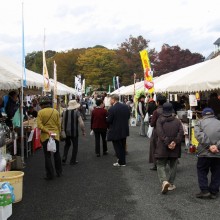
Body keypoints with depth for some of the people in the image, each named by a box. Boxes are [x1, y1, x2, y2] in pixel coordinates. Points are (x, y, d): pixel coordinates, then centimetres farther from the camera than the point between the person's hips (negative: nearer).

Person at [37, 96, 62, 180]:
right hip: (56, 135, 3)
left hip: (45, 136, -3)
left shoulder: (40, 112, -7)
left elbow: (39, 125, -16)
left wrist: (47, 131, -15)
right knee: (56, 154, 17)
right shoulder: (56, 111, 0)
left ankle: (50, 174, 6)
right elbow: (59, 125, 2)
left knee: (47, 155, 5)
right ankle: (59, 172, 26)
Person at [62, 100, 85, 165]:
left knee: (67, 145, 23)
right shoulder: (77, 112, -12)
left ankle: (64, 159, 12)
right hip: (74, 132, -4)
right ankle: (73, 161, 17)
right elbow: (81, 123, -17)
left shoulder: (65, 112, 1)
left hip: (66, 131, 4)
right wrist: (83, 131, -6)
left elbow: (62, 122, 7)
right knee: (75, 146, 12)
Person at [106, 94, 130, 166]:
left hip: (115, 131, -6)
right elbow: (128, 116, 7)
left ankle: (121, 162, 11)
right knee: (122, 146, 19)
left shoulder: (112, 109, -22)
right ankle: (122, 161, 28)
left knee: (118, 147, 6)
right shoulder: (125, 106, -1)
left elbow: (108, 120, -18)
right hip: (124, 130, 7)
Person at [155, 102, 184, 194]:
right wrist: (175, 142, -12)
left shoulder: (160, 120, -5)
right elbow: (181, 132, -8)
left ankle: (164, 181, -17)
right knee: (173, 166, 16)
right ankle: (170, 184, 19)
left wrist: (167, 143, -15)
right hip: (175, 149, 3)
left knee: (161, 165, 5)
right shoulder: (177, 121, 4)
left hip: (162, 148, -2)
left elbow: (160, 133, -17)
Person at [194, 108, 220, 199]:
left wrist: (209, 146, -16)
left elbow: (199, 135, -14)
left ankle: (204, 191, 10)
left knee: (202, 171, 14)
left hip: (204, 153, -2)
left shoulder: (200, 122, 5)